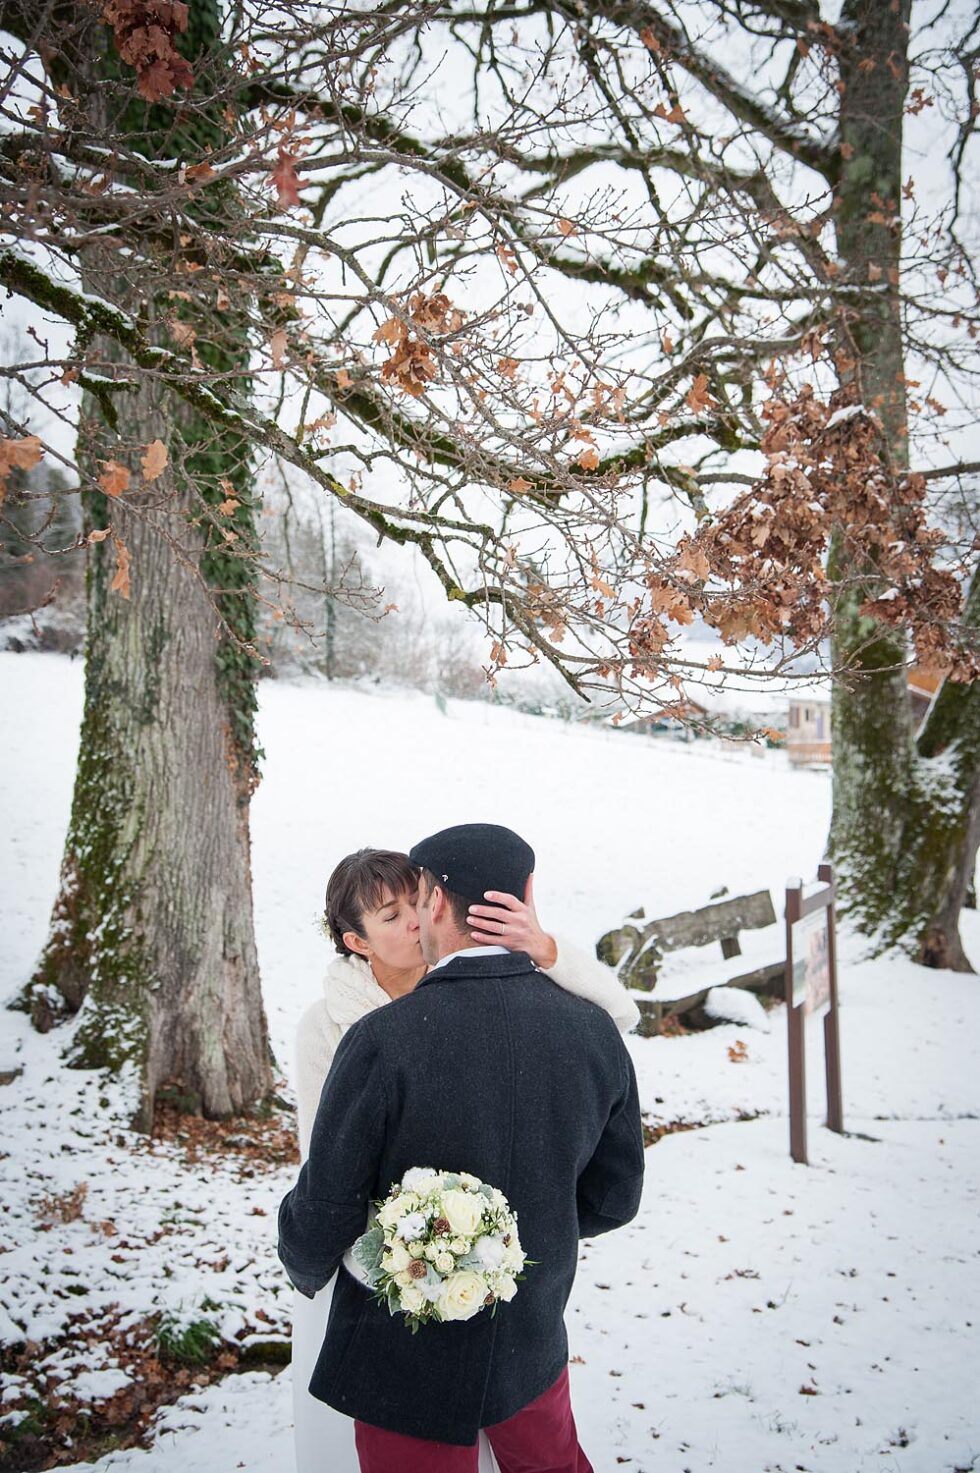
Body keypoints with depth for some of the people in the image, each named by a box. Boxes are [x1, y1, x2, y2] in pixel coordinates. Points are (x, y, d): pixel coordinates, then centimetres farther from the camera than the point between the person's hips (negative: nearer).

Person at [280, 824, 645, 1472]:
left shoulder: (383, 1040, -27)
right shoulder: (594, 1030, -12)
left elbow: (326, 1207, -18)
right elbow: (612, 1198, 0)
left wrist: (305, 1267, 5)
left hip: (408, 1366, -3)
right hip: (534, 1344, 4)